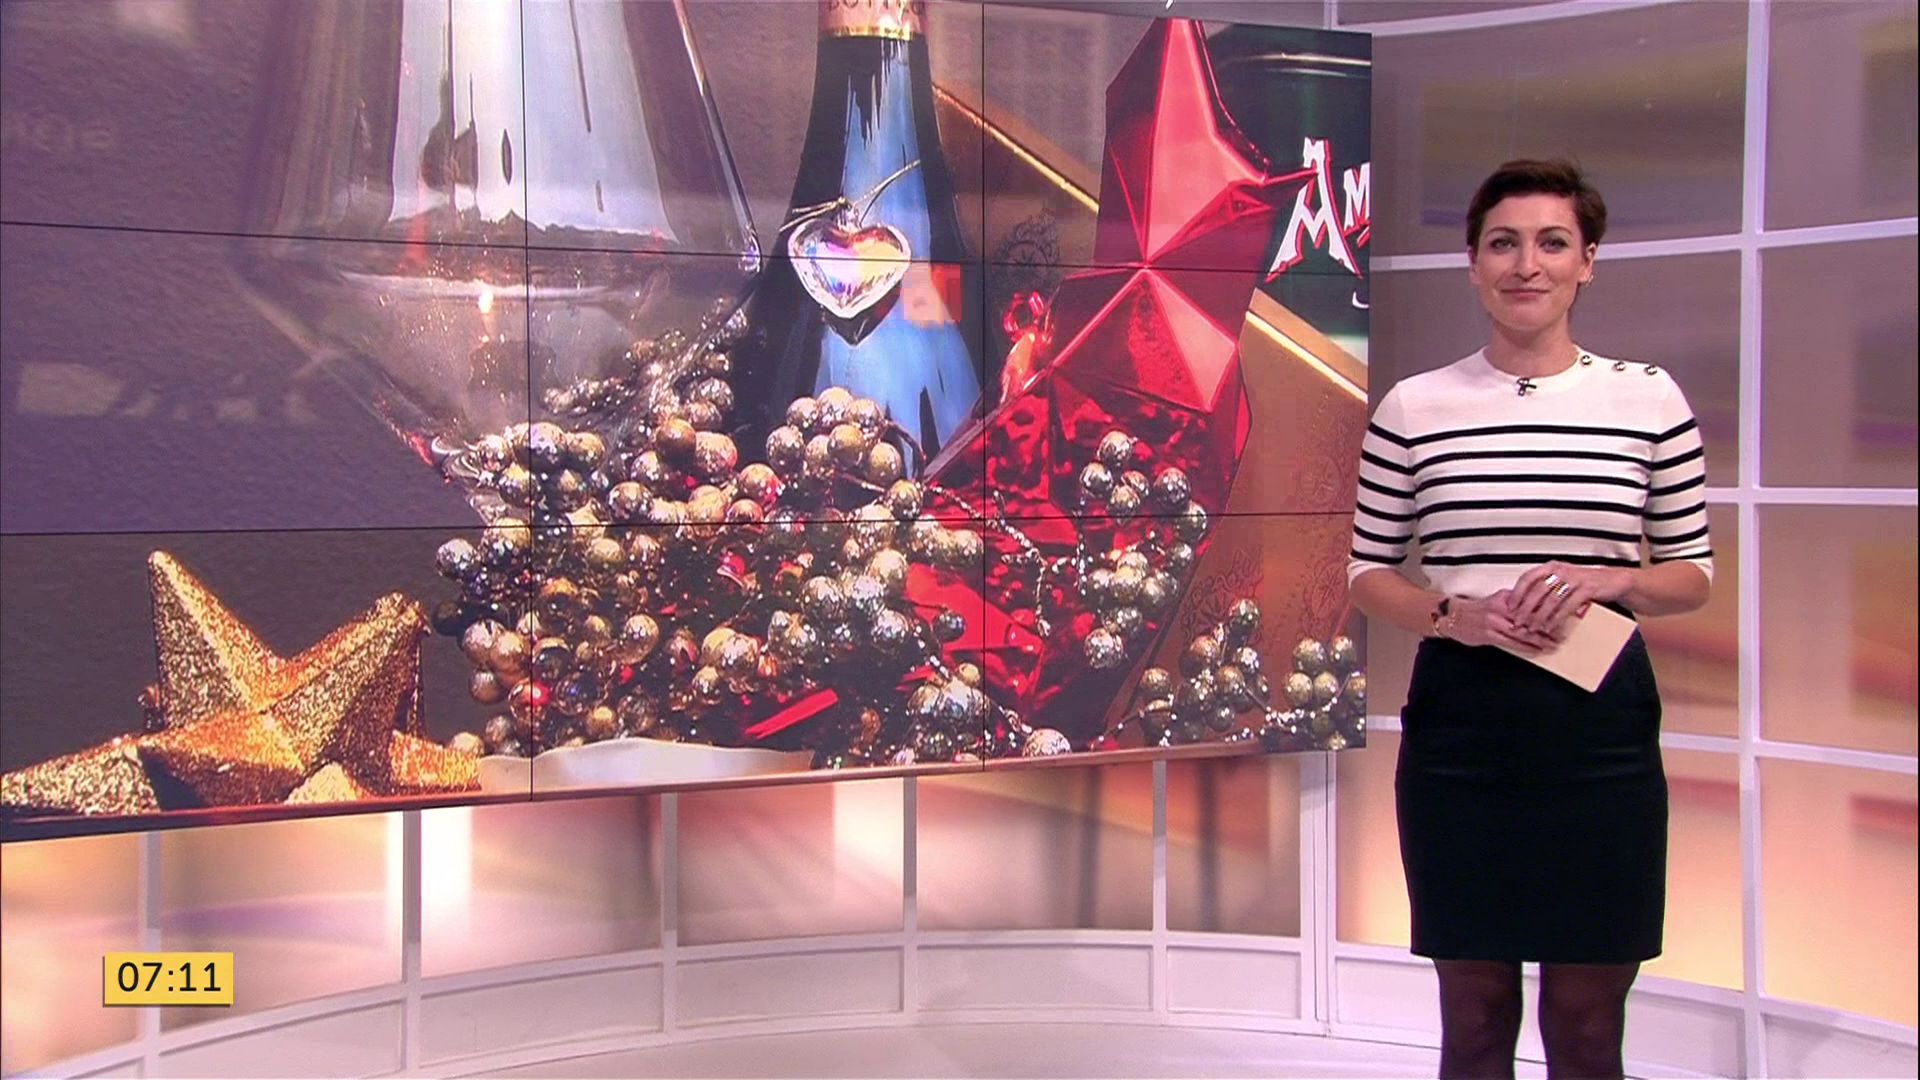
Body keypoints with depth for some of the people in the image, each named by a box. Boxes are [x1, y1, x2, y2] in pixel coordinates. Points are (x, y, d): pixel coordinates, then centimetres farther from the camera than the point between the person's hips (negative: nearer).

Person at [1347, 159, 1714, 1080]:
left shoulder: (1650, 400, 3)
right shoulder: (1414, 406, 2)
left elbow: (1693, 575, 8)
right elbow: (1368, 572, 7)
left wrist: (1607, 581, -12)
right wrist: (1451, 615, -12)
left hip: (1600, 727, 0)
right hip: (1460, 726, 0)